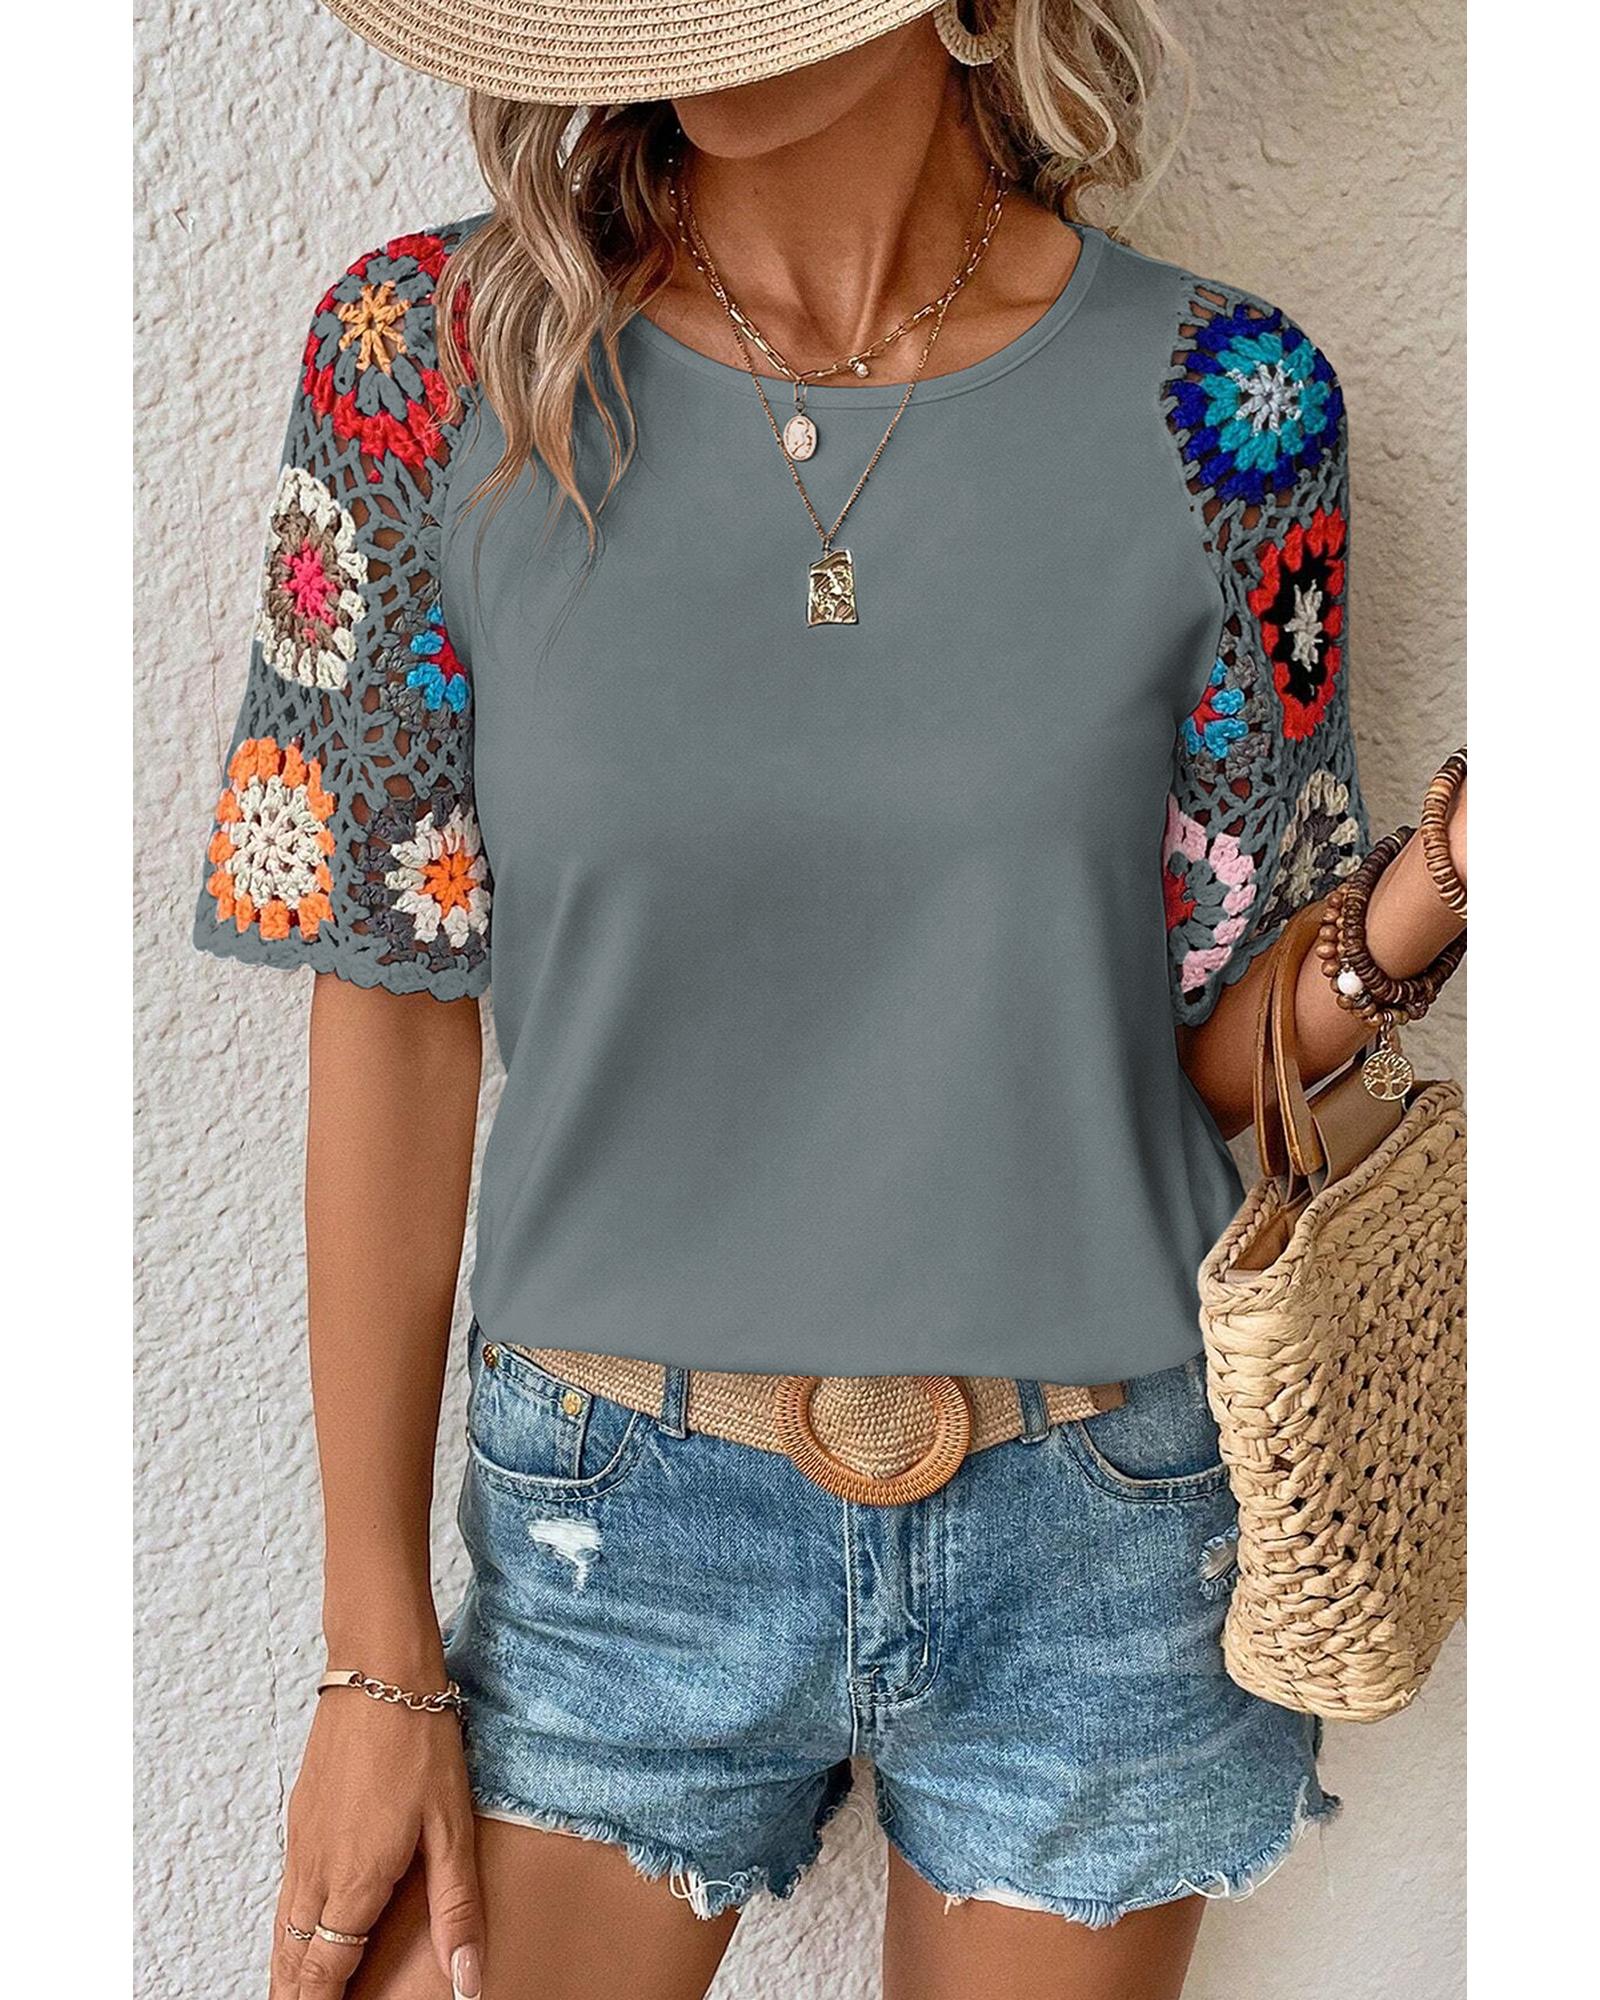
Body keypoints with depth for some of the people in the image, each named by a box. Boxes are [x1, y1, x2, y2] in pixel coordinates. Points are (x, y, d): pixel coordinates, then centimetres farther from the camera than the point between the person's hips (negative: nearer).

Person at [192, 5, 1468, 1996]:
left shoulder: (1227, 404, -8)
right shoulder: (437, 357, -8)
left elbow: (1216, 1047, 0)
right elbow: (392, 1009, -6)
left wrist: (1410, 913, -23)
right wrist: (381, 1652, -3)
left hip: (1102, 1537, 1)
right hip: (616, 1528, 0)